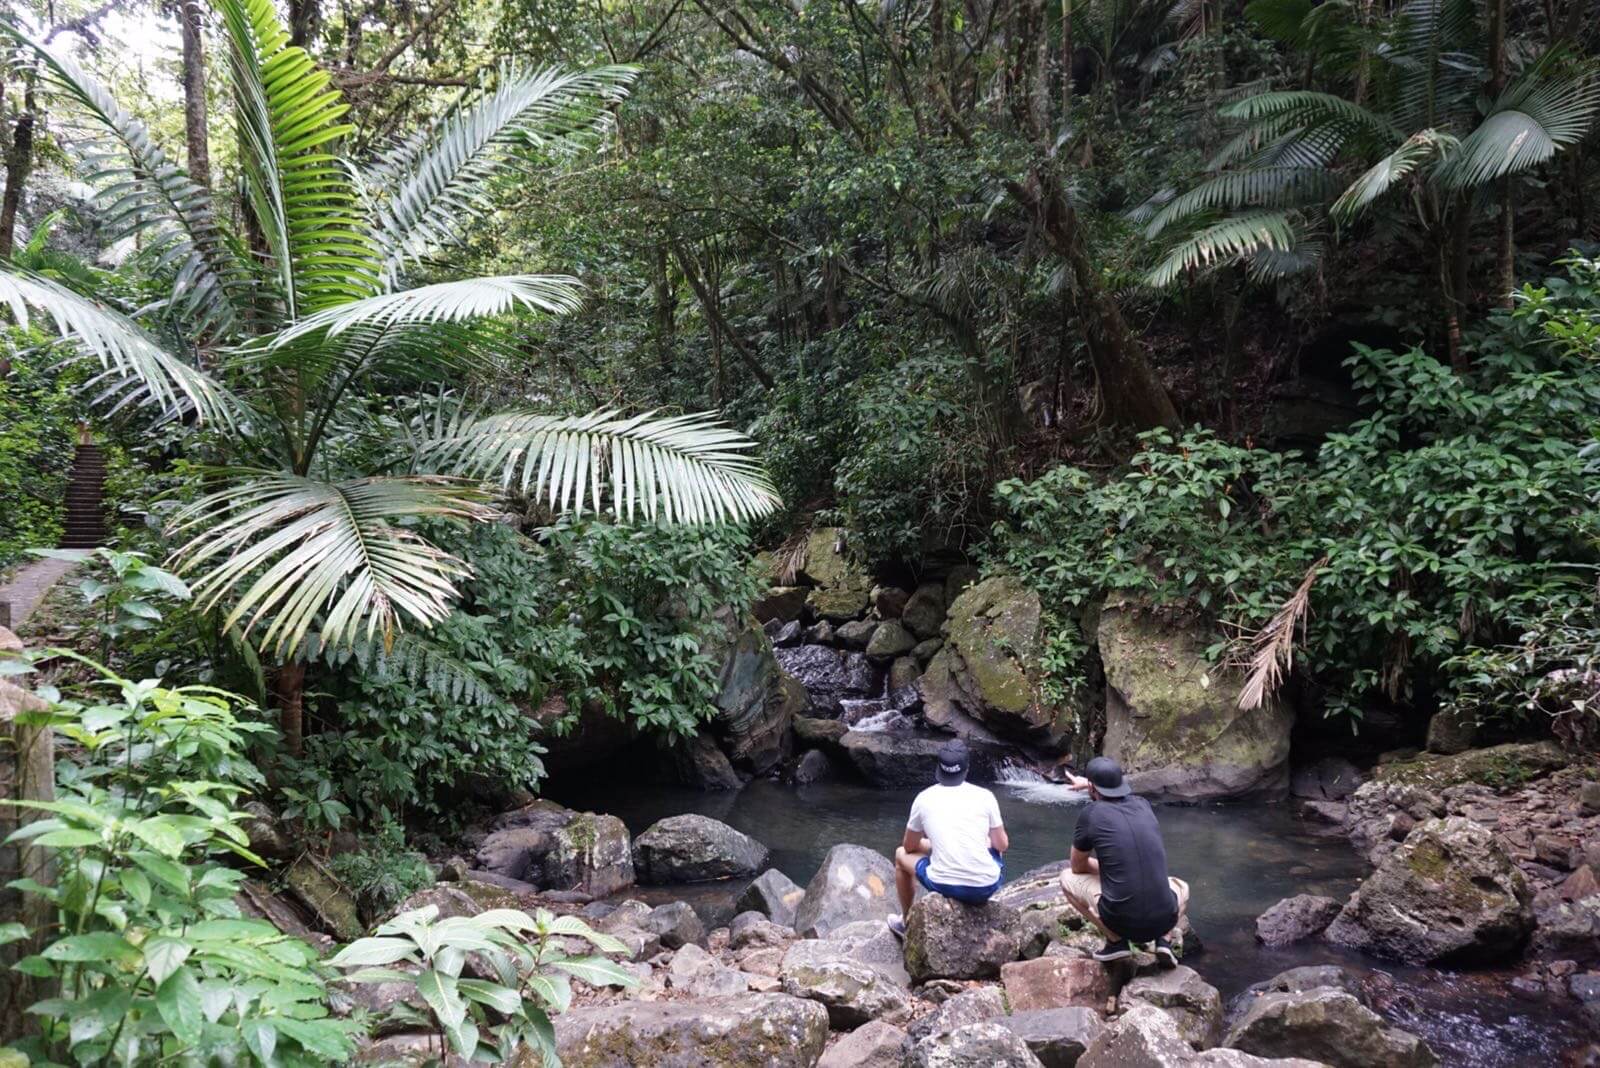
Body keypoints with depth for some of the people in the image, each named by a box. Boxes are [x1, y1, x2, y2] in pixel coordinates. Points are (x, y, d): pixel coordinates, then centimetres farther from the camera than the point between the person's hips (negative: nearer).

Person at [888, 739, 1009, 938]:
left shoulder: (924, 799, 0)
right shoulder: (985, 796, -2)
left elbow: (910, 846, 12)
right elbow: (1003, 845, 8)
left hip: (943, 886, -1)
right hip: (986, 888, 1)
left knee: (901, 854, 29)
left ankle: (905, 922, 42)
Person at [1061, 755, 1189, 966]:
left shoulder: (1091, 813, -4)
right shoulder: (1142, 805, 9)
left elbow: (1078, 867, 11)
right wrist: (1089, 784, 53)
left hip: (1120, 921, -4)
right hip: (1163, 921, 4)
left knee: (1068, 878, 19)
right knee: (1181, 887, 38)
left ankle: (1116, 940, 6)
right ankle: (1164, 939, 10)